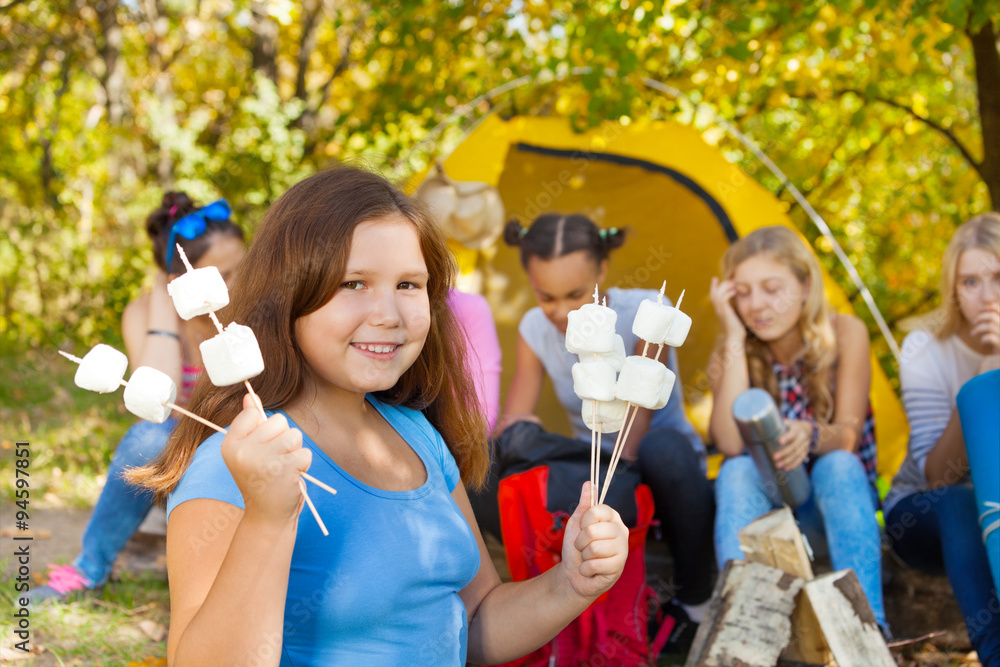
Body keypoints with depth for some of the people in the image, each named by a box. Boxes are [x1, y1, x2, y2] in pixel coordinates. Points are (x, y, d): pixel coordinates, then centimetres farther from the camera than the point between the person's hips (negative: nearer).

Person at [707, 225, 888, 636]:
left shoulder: (845, 334, -10)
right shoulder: (731, 355, -6)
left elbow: (849, 435, -19)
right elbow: (731, 444, -24)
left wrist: (812, 436, -45)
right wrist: (735, 338, -23)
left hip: (840, 502, -1)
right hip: (766, 512, 1)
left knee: (836, 465, -33)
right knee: (737, 471, -29)